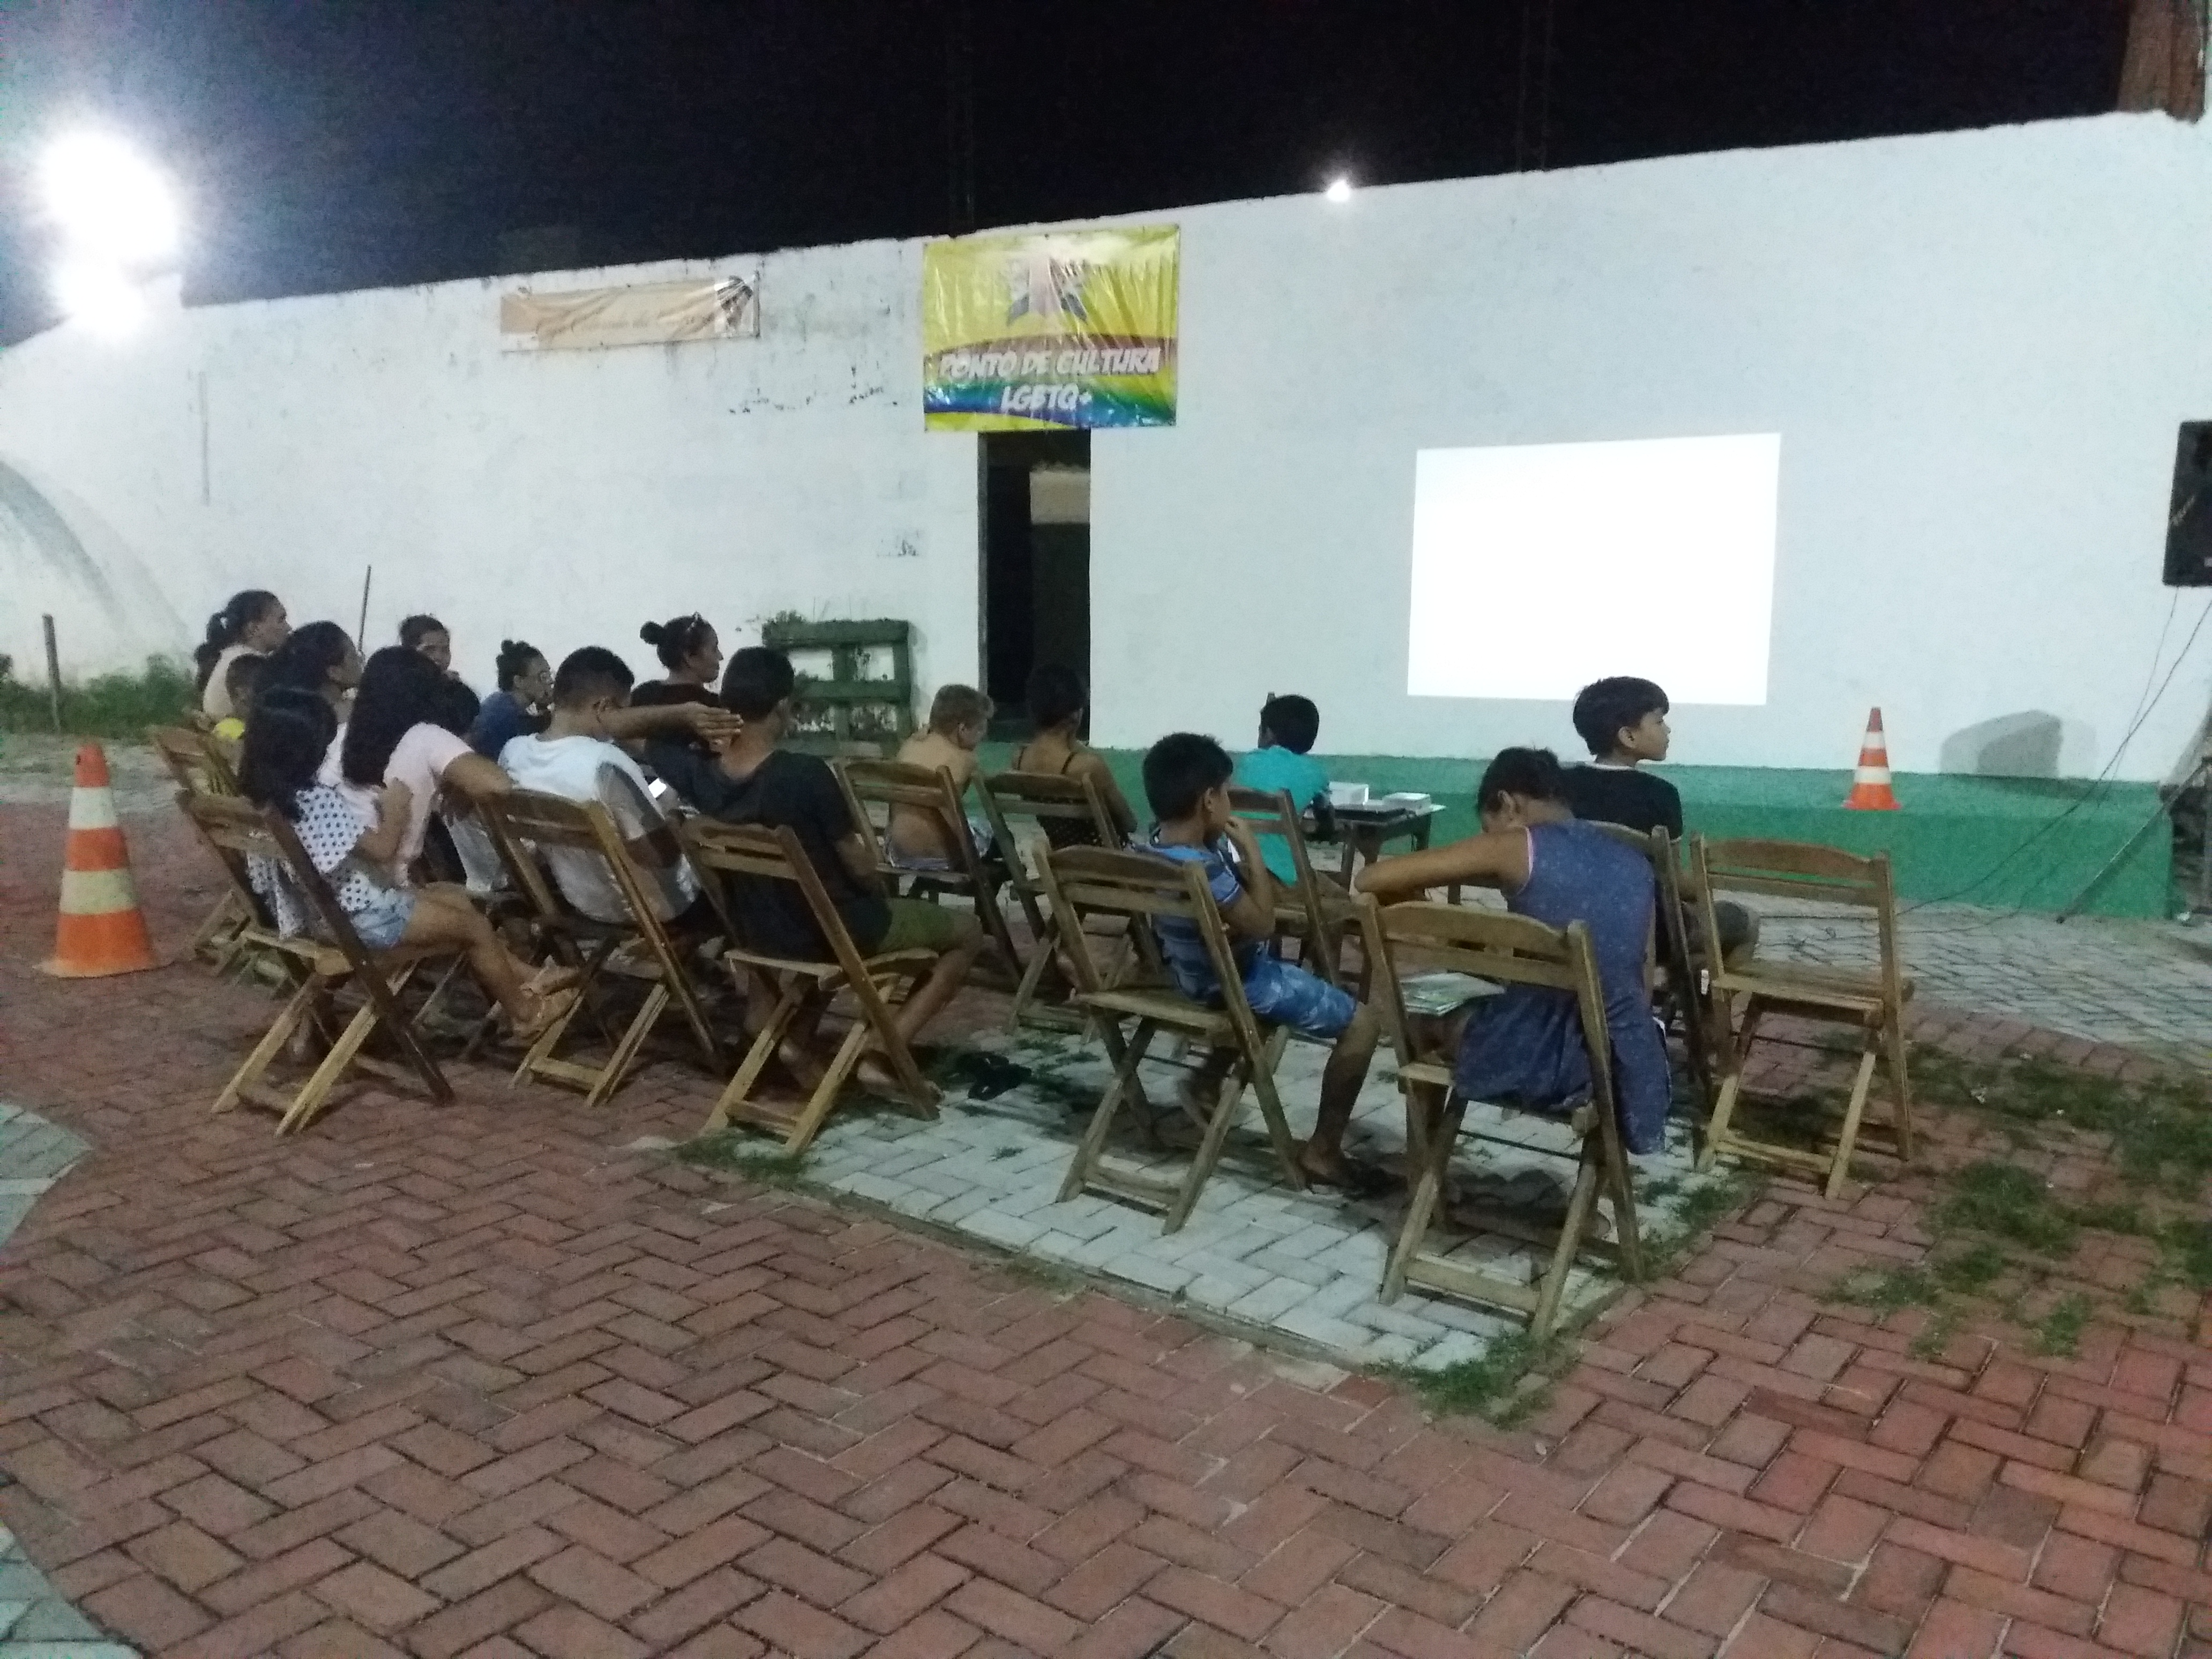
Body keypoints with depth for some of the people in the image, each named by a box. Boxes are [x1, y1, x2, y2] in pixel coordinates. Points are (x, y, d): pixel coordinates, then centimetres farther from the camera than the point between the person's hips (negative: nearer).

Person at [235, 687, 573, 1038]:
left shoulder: (268, 795, 2)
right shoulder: (318, 801, -29)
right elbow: (383, 849, -25)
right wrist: (395, 807, -5)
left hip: (326, 909, 10)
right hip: (357, 918, -10)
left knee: (457, 898, 19)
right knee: (474, 926, 2)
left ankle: (526, 978, 23)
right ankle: (526, 1013, 17)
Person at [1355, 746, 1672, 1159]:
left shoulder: (1518, 847, -9)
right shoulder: (1635, 863, 7)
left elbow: (1369, 880, -7)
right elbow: (1640, 984, 14)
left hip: (1537, 1059, -4)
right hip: (1623, 1062, 5)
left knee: (1430, 1025, 30)